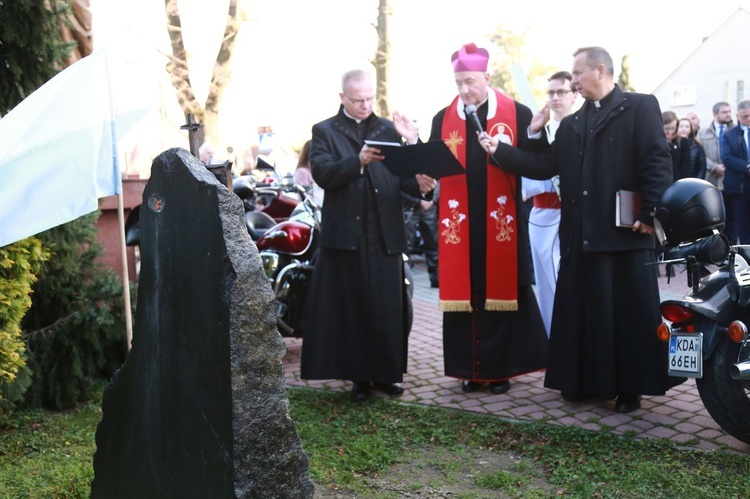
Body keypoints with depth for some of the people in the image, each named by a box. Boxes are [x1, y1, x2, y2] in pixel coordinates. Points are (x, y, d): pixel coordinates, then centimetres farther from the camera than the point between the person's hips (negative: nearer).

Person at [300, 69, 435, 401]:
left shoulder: (390, 130, 14)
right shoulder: (325, 131, 7)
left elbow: (402, 176, 7)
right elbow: (322, 174, -10)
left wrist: (419, 184, -16)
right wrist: (357, 160, -26)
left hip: (386, 233, 2)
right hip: (345, 233, -2)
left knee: (388, 306, 5)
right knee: (351, 306, 2)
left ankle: (386, 373, 16)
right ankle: (359, 376, 12)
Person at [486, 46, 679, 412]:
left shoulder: (640, 107, 0)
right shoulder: (571, 124, 18)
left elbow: (658, 163, -8)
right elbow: (544, 166, 11)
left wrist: (650, 215, -16)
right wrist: (500, 150, 3)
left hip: (625, 231, -6)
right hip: (580, 235, 6)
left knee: (630, 312, 2)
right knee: (583, 310, 10)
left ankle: (631, 387, 14)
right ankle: (587, 380, 22)